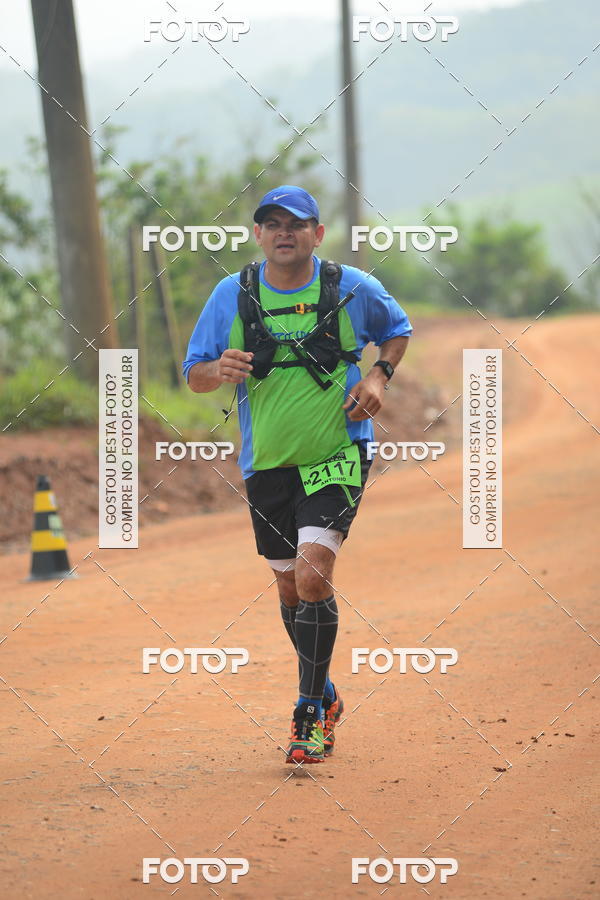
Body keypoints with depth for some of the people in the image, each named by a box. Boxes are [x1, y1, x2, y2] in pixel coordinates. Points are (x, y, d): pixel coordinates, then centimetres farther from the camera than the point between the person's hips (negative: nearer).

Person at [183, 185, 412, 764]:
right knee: (290, 587, 13)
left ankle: (311, 713, -10)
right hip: (267, 465, 3)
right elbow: (193, 376, 4)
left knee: (313, 574, -19)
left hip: (338, 455, -3)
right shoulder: (231, 295, -2)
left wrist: (378, 377, -4)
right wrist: (219, 370, -19)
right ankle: (324, 694, 35)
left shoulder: (352, 288, -4)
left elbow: (398, 331, 15)